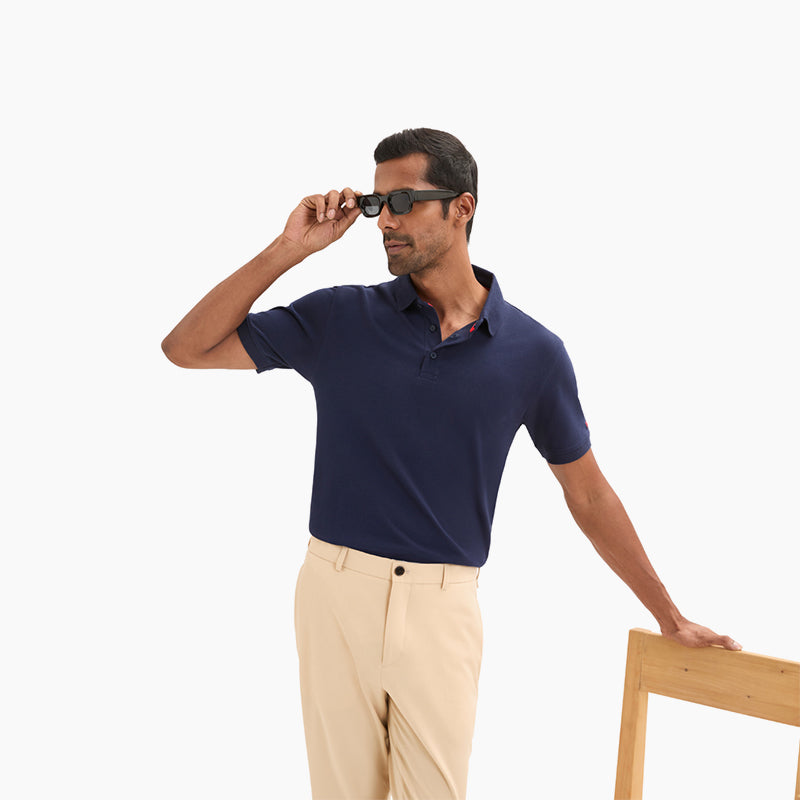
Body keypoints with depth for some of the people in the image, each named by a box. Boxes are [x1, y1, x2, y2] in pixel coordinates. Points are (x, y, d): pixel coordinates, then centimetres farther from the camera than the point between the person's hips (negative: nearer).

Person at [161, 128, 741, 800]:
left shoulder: (532, 351, -1)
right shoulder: (338, 318, 0)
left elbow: (588, 494, 8)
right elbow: (189, 349, -2)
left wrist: (670, 618, 12)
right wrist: (289, 250, -9)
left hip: (443, 606, 0)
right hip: (336, 590, 1)